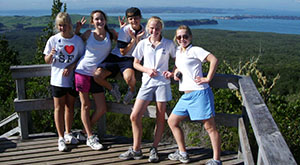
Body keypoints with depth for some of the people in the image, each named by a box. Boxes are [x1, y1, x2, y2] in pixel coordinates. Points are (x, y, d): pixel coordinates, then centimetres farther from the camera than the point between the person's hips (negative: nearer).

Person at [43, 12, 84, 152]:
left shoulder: (77, 40, -2)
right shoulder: (53, 40, -3)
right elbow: (47, 61, 1)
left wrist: (70, 67, -14)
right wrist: (51, 55, -22)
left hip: (72, 78, 1)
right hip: (57, 79, -1)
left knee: (70, 106, 13)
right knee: (59, 107, 3)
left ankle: (68, 133, 29)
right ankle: (61, 138, 9)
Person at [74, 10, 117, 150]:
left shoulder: (110, 34, 5)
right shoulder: (89, 34, 1)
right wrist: (77, 30, 1)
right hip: (83, 71, -2)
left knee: (102, 109, 1)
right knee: (85, 105, 3)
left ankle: (85, 131, 22)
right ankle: (90, 137, 12)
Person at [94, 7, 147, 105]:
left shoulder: (144, 31, -2)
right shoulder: (124, 30, -11)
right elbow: (123, 52, -10)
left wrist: (136, 38, -17)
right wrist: (134, 39, -18)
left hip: (130, 59, 0)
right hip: (115, 56, 0)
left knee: (129, 78, -36)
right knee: (97, 76, -22)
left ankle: (132, 90, 4)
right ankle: (112, 88, 11)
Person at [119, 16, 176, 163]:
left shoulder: (169, 44, 1)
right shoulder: (143, 44, 5)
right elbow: (135, 63, 12)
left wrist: (172, 72, -9)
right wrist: (147, 70, -7)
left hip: (163, 83, -2)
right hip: (147, 83, 2)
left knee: (160, 118, 4)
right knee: (135, 116, -4)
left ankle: (154, 149, 18)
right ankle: (136, 150, 11)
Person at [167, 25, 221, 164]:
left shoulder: (195, 50, -7)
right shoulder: (178, 51, 14)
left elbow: (214, 60, -17)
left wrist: (208, 79, -16)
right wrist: (175, 73, 9)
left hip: (199, 93, -9)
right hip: (186, 95, 9)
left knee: (210, 127, -2)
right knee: (172, 121, 12)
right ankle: (183, 154, 22)